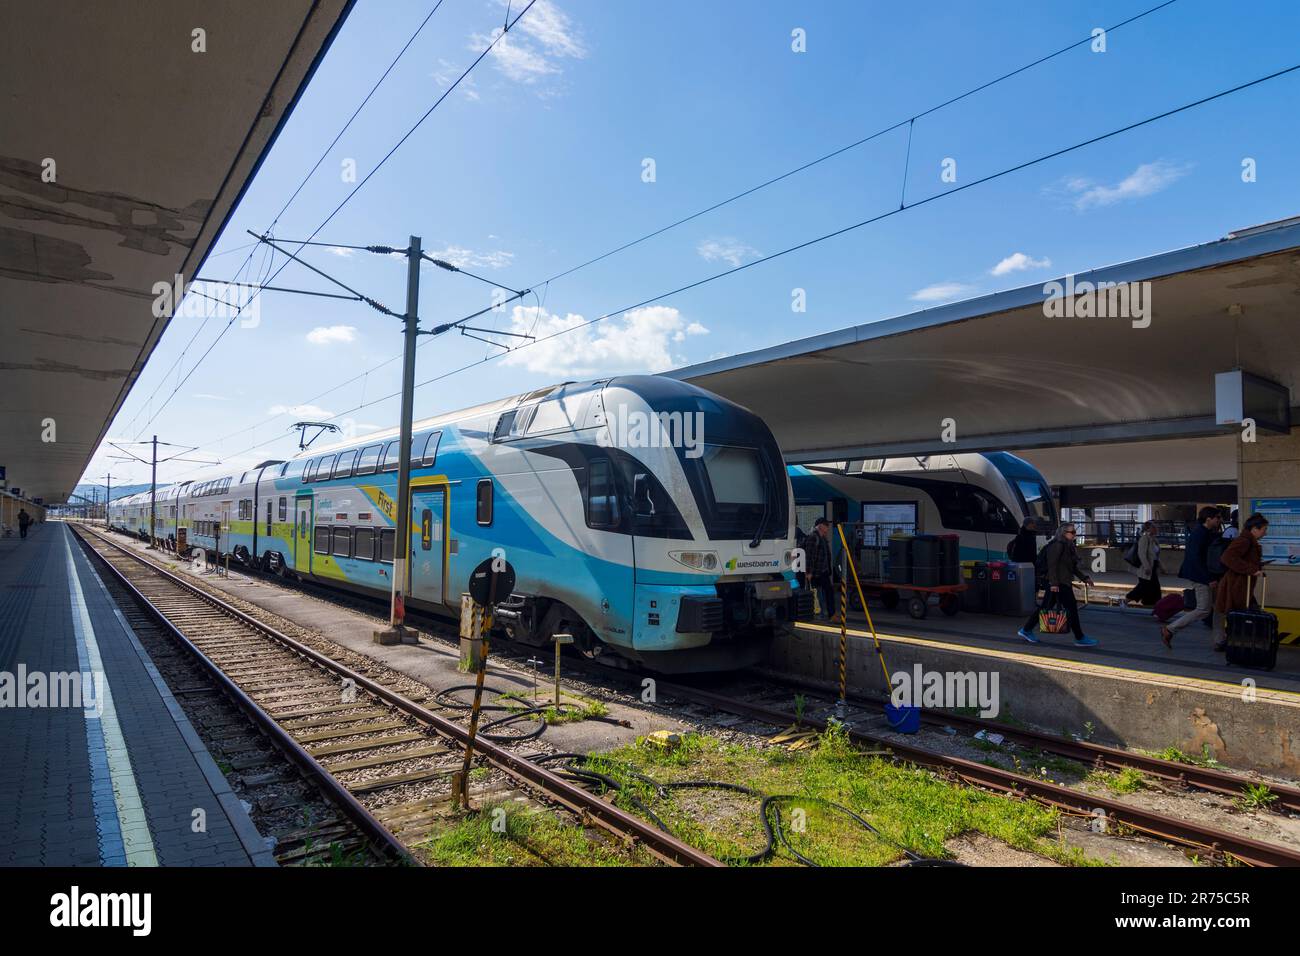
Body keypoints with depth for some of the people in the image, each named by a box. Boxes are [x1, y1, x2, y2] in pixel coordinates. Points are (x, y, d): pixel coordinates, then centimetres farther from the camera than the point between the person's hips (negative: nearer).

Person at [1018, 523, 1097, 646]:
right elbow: (1052, 564, -19)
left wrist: (1085, 578, 18)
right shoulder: (1058, 545, -13)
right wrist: (1054, 583, -22)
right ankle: (1080, 638, 5)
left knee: (1045, 607, 11)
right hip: (1058, 583, -10)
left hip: (1064, 582, 10)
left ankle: (1026, 630, 16)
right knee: (1072, 608, -4)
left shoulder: (1068, 546, 17)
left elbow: (1073, 566, 24)